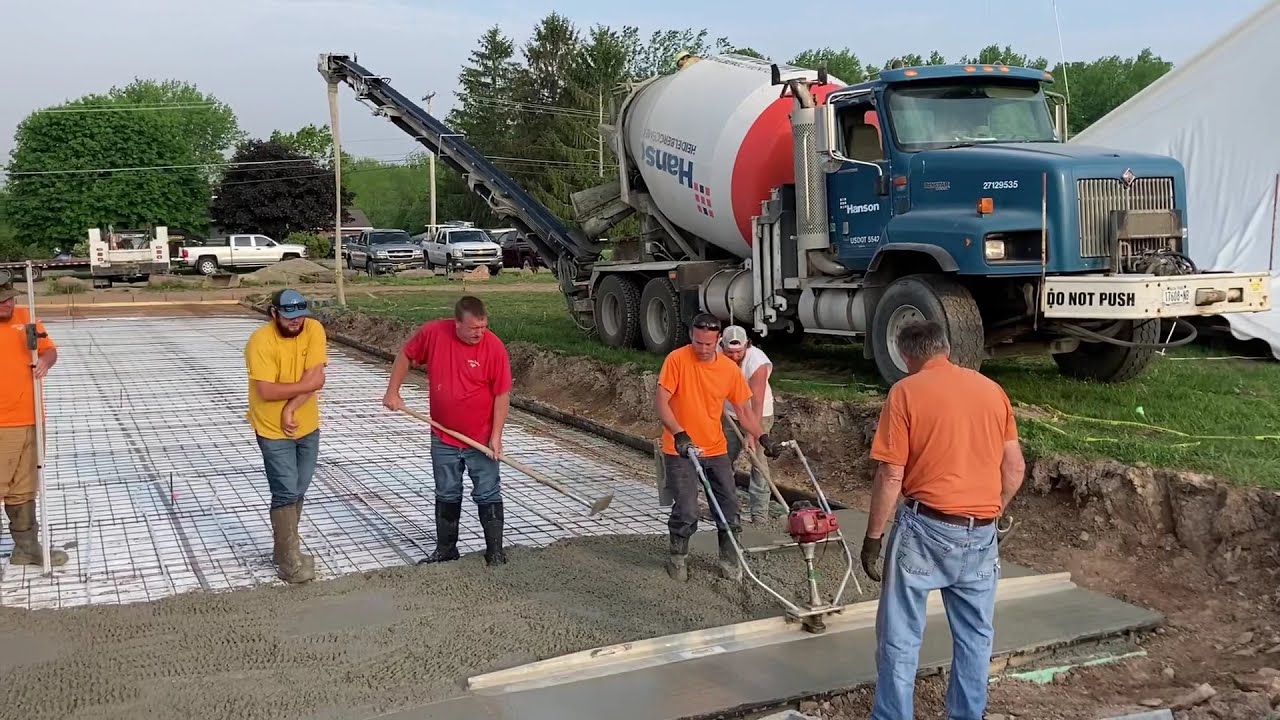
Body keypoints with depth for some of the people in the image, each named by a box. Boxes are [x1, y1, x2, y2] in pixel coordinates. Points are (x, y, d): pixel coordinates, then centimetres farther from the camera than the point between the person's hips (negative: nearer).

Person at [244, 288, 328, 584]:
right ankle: (290, 561, 3)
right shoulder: (260, 341, -21)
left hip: (307, 427, 5)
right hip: (273, 431, -5)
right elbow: (267, 391, -26)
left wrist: (291, 408, -21)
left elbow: (316, 377, -15)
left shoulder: (314, 329, -9)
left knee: (298, 491, 15)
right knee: (286, 494, -5)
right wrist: (306, 385, -20)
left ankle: (284, 546, 31)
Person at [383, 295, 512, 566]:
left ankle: (495, 553, 16)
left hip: (481, 439, -3)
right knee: (447, 495, 16)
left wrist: (496, 436, -14)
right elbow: (406, 356, 8)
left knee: (488, 496, 5)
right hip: (443, 438, 3)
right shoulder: (433, 333, -11)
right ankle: (445, 549, 30)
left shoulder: (494, 347, -17)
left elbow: (502, 395, -12)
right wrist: (392, 391, 4)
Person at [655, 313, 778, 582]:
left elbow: (743, 410, 7)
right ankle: (678, 557, 16)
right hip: (681, 451, -4)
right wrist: (679, 434, -31)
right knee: (686, 511, -8)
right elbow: (660, 402, -19)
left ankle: (729, 559, 24)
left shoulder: (730, 368, -1)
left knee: (729, 507, 6)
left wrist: (762, 437, -5)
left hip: (716, 450, 4)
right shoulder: (677, 360, -14)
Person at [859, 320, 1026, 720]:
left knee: (900, 638, 5)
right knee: (974, 637, 15)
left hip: (925, 528, -5)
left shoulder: (906, 392, -6)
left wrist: (873, 537, -3)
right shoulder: (992, 390, 8)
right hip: (981, 534, 5)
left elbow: (891, 476, -10)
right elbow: (1015, 468, 10)